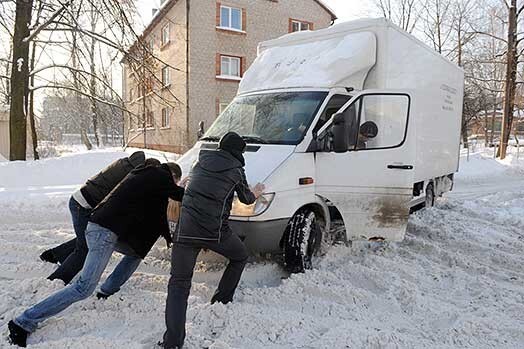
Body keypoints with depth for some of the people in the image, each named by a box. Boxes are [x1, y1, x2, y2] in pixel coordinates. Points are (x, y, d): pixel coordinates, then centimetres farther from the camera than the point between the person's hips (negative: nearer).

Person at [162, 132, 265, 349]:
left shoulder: (202, 159, 13)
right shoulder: (236, 170, 4)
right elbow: (246, 198, 19)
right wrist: (255, 194, 42)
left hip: (185, 230, 3)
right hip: (214, 232, -2)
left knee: (178, 283, 6)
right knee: (240, 257, 28)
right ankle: (223, 298, 32)